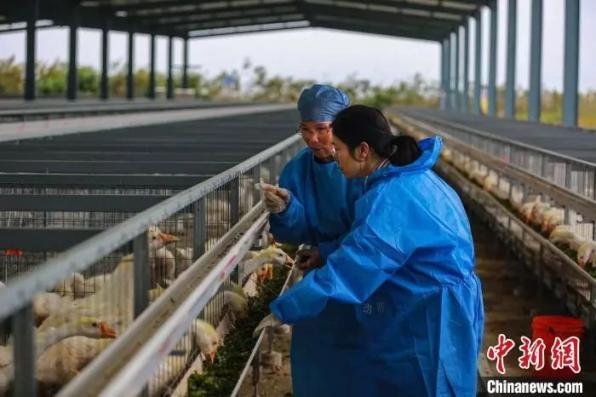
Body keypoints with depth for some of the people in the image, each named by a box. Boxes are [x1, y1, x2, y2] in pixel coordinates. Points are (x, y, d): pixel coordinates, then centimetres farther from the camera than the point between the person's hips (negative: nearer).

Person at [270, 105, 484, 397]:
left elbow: (350, 267, -26)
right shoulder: (408, 176, 5)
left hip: (431, 322, -10)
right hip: (423, 312, 10)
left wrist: (281, 311, -20)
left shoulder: (393, 198, -26)